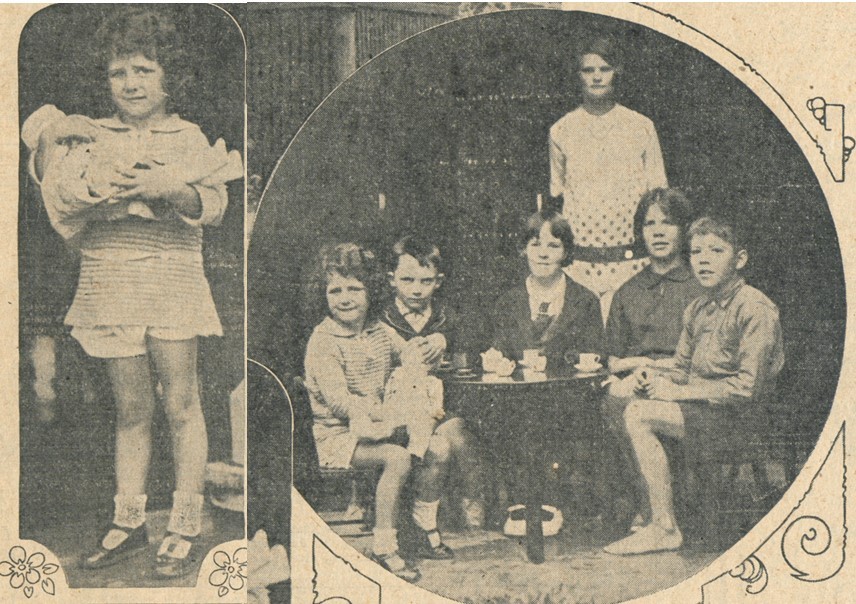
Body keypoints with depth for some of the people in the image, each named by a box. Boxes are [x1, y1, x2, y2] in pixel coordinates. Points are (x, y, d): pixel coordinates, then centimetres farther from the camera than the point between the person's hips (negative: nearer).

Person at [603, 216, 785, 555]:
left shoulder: (756, 309, -13)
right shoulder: (697, 309, 13)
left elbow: (747, 387, -19)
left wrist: (677, 391, -18)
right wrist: (657, 377, -4)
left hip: (738, 415, -8)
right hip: (700, 406, 8)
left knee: (639, 413, -23)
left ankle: (664, 528, -18)